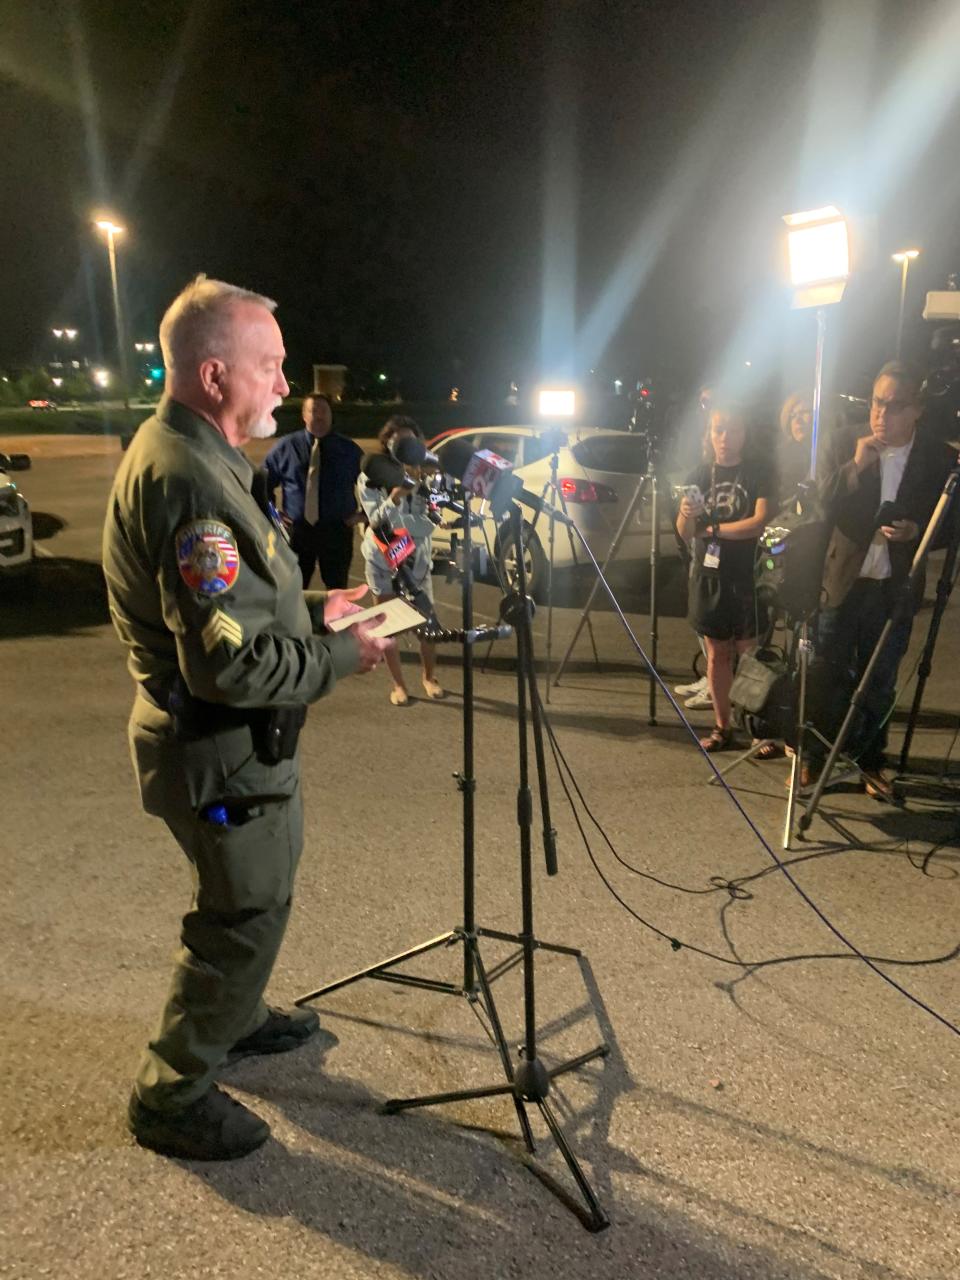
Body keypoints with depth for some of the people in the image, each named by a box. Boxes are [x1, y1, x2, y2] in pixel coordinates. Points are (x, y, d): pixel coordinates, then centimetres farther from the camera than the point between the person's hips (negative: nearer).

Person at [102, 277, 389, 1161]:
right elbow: (228, 662, -30)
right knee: (248, 913, 6)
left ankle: (235, 1020, 49)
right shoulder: (187, 482, -27)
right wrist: (340, 658, -17)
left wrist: (312, 609, 9)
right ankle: (171, 1097, 27)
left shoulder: (186, 455, 9)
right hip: (222, 753, -11)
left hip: (241, 743, 11)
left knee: (255, 894, 26)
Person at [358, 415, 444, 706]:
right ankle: (398, 685, 13)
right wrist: (396, 494, -31)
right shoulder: (370, 478, -5)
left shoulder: (422, 477, 0)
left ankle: (429, 676, 22)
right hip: (383, 557, -2)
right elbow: (377, 521, -15)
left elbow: (428, 524, -8)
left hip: (417, 557, 2)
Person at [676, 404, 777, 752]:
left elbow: (761, 522, -13)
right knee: (716, 652, 8)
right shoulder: (700, 475, 10)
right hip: (708, 576, 4)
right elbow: (685, 533, 5)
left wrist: (714, 529, -8)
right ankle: (721, 726, 17)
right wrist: (687, 515, -17)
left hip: (747, 578, -4)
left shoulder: (759, 473, 0)